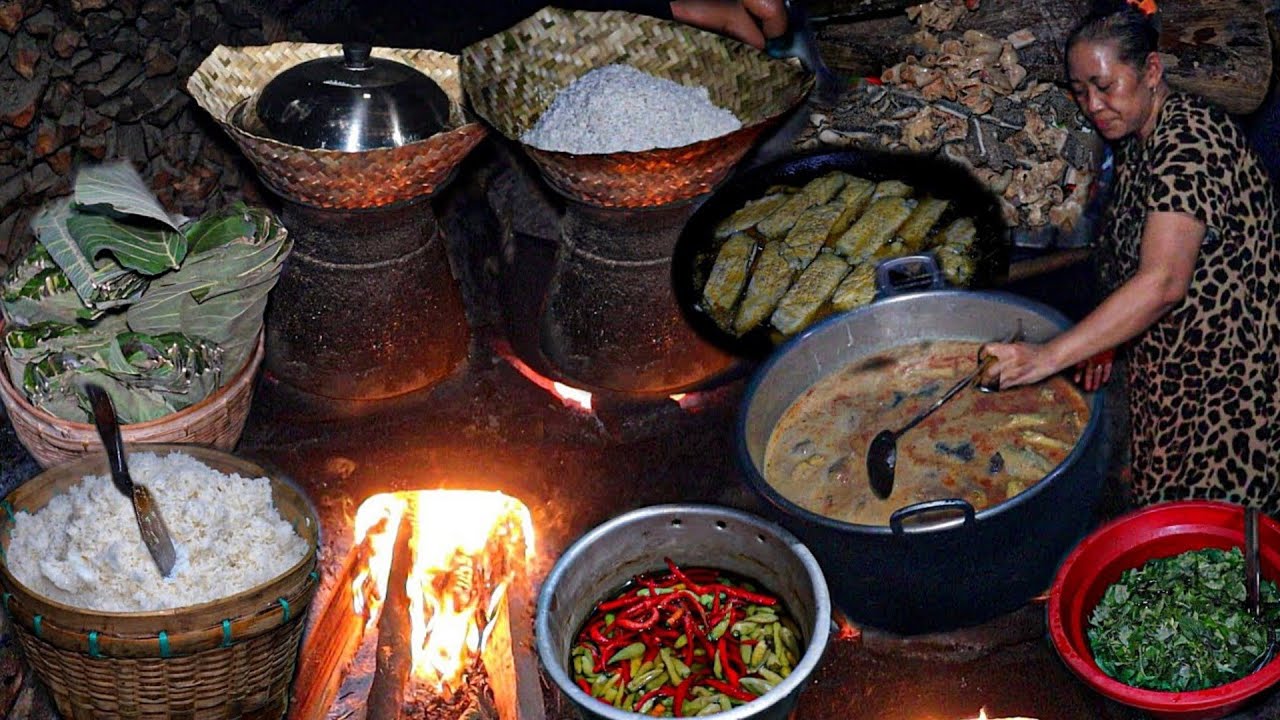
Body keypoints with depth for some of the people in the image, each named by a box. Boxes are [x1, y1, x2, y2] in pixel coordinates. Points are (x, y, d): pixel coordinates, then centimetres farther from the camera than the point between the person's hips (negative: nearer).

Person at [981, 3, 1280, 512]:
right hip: (1166, 356, 9)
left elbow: (1163, 282, -38)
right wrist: (1107, 337, 4)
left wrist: (1050, 356, -42)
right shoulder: (1135, 140, 4)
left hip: (1229, 369, -9)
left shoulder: (1190, 141, -27)